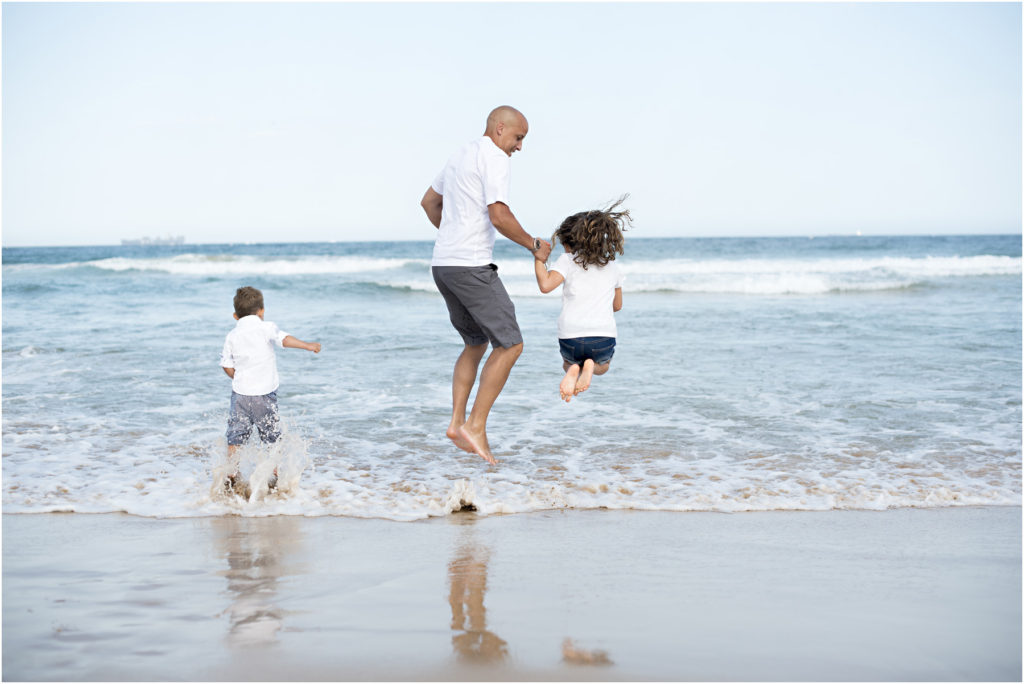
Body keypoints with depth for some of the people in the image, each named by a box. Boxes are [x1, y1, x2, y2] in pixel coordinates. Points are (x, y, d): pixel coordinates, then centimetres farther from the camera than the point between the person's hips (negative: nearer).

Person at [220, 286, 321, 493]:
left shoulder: (232, 336, 6)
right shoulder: (266, 328, -3)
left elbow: (227, 366, 6)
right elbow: (283, 339, -21)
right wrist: (308, 345, -27)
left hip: (240, 393, 2)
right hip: (265, 394, -2)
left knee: (235, 437, 8)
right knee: (272, 438, 11)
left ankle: (231, 477, 4)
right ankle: (275, 476, 14)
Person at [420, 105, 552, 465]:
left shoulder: (461, 154, 20)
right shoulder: (495, 158, -9)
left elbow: (429, 201, 31)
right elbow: (499, 216, -19)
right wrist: (533, 244, -6)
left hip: (443, 263, 10)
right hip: (471, 266, -10)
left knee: (476, 344, 19)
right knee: (510, 344, -6)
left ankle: (457, 422, 11)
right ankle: (476, 427, -9)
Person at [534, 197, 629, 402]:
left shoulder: (568, 260, 2)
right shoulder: (613, 266, 15)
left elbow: (546, 285, -14)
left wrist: (539, 258, -1)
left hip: (571, 336, -1)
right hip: (604, 337, 1)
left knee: (568, 362, 35)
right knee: (603, 365, 36)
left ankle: (573, 370, -4)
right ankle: (590, 366, -2)